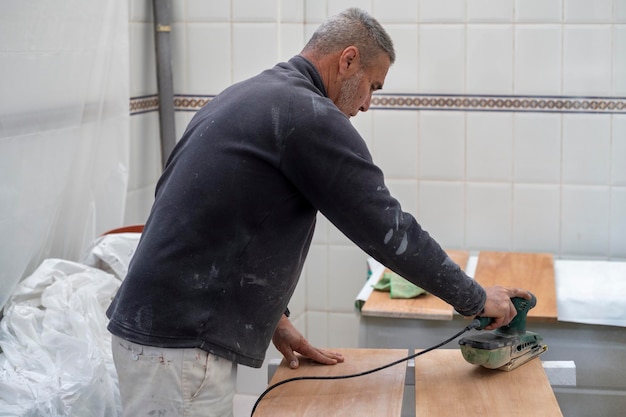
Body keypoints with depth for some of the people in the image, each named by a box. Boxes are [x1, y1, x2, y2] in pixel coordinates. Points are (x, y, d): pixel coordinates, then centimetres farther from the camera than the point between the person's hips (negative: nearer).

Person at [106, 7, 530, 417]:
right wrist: (477, 299, 0)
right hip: (179, 344, -10)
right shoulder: (307, 114, -14)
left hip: (161, 325, 10)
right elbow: (390, 230, -12)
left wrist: (272, 317, 18)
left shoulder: (247, 96, 15)